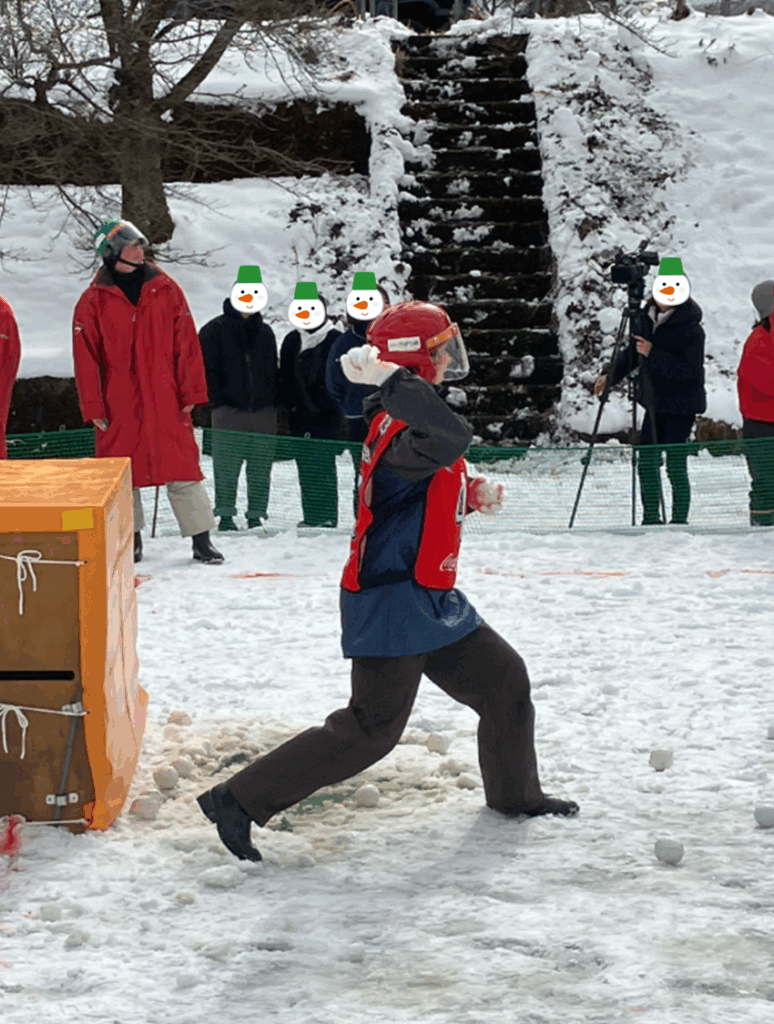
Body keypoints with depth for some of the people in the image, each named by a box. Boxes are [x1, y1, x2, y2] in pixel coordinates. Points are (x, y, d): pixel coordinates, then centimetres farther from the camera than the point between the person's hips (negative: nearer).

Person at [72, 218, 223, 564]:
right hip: (119, 405, 0)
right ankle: (130, 539, 21)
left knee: (183, 470, -3)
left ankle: (201, 541, 2)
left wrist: (191, 392, -1)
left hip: (167, 402, 0)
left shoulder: (166, 290, 5)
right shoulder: (94, 301, 2)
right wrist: (94, 407, -3)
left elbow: (186, 344, 5)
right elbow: (86, 357, 2)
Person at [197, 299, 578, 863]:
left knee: (504, 678, 17)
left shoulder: (401, 416, 10)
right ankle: (240, 801, -3)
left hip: (431, 599, 10)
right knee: (370, 729, -8)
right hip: (393, 604, -10)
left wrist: (472, 495, 4)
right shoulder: (403, 426, -22)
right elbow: (453, 437, -45)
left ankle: (516, 794, 37)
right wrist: (390, 378, -39)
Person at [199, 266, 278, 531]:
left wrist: (274, 401, 11)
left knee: (261, 467, 4)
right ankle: (225, 515, 1)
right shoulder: (215, 330, 3)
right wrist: (218, 401, -10)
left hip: (263, 410, 4)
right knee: (227, 466, -5)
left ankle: (256, 515, 10)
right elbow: (208, 369, -1)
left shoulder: (265, 332, 18)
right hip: (230, 410, -4)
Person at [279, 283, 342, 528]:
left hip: (326, 417, -5)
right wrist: (292, 405, 4)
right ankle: (311, 516, 11)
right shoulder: (291, 341, 14)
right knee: (305, 466, 6)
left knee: (323, 466, -7)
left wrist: (323, 405, -10)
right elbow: (285, 378, 17)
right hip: (299, 416, 5)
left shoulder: (335, 340, -1)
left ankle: (327, 516, -5)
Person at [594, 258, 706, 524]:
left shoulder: (691, 329, -15)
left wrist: (652, 354, -26)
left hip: (681, 406, -7)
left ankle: (680, 522, 0)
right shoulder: (647, 318, 7)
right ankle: (651, 520, 18)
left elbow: (689, 369, -23)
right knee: (647, 463, 8)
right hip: (655, 403, 7)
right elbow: (633, 352, 23)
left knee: (676, 466, -8)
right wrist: (611, 376, 26)